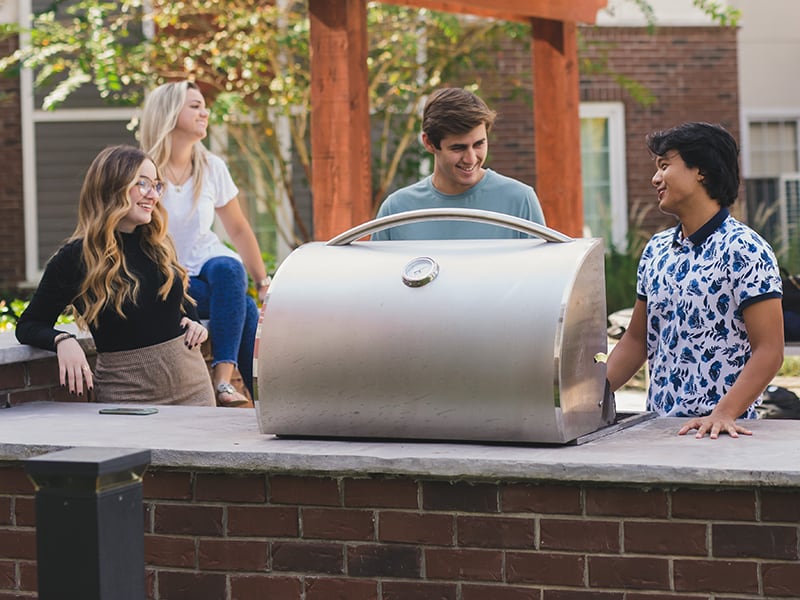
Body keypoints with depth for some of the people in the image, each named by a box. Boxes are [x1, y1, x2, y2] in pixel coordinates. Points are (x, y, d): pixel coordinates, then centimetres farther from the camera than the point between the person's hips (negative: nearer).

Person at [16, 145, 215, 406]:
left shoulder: (158, 246, 8)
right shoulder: (75, 259, -7)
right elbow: (28, 325, -2)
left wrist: (194, 324, 3)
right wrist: (63, 341, -22)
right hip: (127, 392, -5)